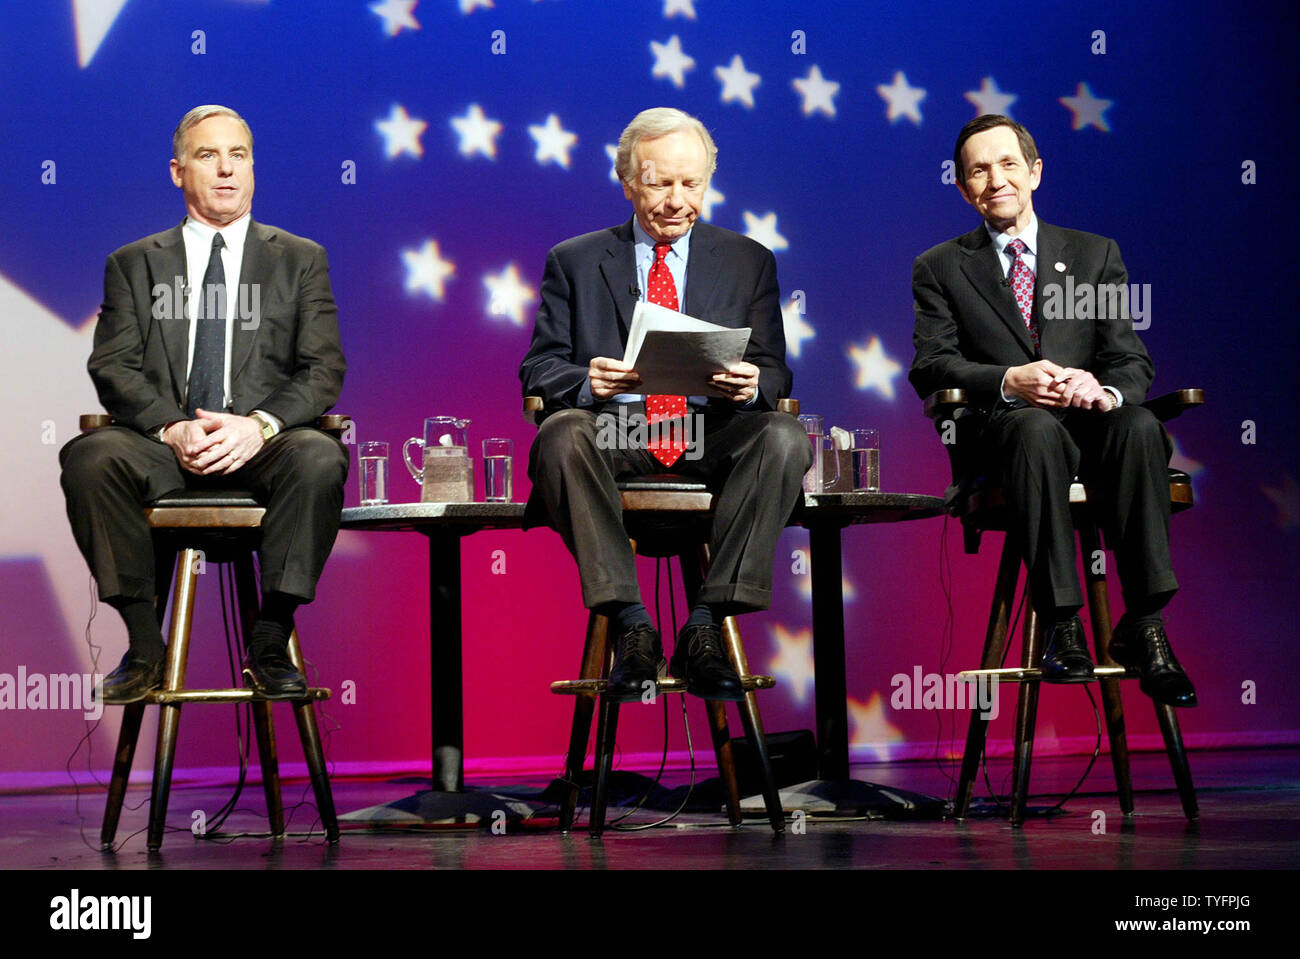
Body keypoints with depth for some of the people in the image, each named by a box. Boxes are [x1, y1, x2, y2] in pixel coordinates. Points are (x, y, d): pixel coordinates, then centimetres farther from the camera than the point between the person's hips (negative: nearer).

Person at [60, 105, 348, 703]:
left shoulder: (301, 260, 16)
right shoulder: (134, 265, 17)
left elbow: (324, 369, 5)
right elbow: (113, 367, 5)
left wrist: (259, 425, -15)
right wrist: (173, 428, -16)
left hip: (263, 445, 0)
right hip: (162, 445, 1)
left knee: (319, 457, -34)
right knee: (90, 457, -31)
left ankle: (270, 646, -25)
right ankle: (144, 647, -22)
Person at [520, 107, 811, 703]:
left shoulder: (749, 262, 18)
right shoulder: (574, 262, 15)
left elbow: (774, 372, 12)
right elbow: (539, 370, 8)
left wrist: (751, 384, -14)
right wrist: (587, 383, -17)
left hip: (710, 432, 1)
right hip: (614, 429, -1)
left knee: (784, 436, -31)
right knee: (561, 435, -35)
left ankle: (705, 627, -29)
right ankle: (630, 626, -31)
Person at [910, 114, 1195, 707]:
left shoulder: (1096, 255, 19)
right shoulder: (939, 268, 15)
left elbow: (1131, 359, 9)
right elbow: (931, 367, 1)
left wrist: (1107, 392, -18)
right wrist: (1009, 381, -19)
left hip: (1089, 424, 2)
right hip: (1003, 429, -1)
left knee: (1141, 427, -34)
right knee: (1039, 428, -39)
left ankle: (1143, 626, -34)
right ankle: (1063, 625, -38)